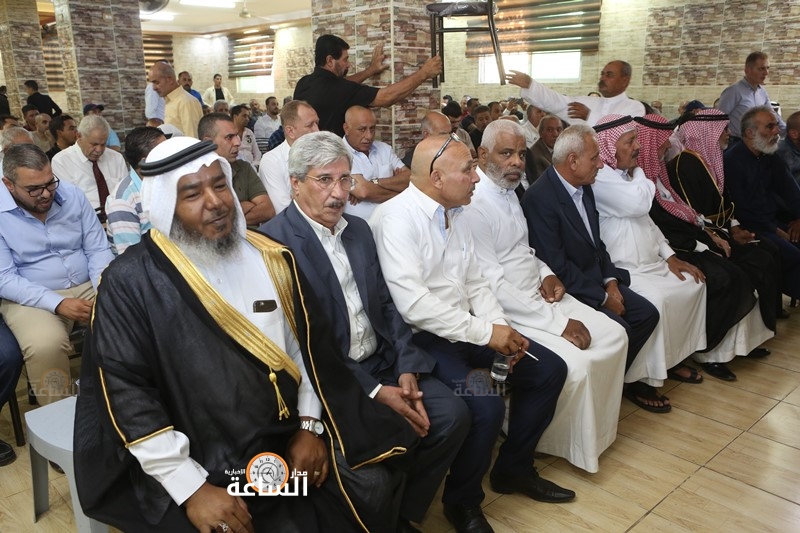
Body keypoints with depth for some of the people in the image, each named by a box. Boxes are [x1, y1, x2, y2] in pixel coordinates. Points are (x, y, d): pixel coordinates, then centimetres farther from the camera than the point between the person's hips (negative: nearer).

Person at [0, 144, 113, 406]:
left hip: (88, 287, 4)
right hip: (31, 299, -3)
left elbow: (97, 249, 2)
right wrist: (57, 303, -24)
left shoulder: (73, 195, 0)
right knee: (45, 344, -34)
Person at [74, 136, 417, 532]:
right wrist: (192, 488, -15)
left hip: (291, 445, 5)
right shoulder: (129, 282, -9)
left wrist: (311, 424, -2)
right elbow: (126, 393, -12)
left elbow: (309, 345, 8)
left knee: (373, 493, -4)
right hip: (206, 469, -4)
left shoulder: (270, 257, 4)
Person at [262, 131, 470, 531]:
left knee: (452, 415, -5)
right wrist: (373, 391, -18)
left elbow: (385, 305, 10)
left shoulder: (358, 228, 10)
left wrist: (407, 369, -4)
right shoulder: (276, 241, -15)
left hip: (382, 362, 7)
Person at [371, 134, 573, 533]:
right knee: (486, 405, -28)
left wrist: (502, 330, -5)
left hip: (467, 330, 9)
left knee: (550, 370, 6)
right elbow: (413, 302, -27)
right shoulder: (396, 218, -18)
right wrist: (486, 332, -22)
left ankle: (513, 469, 24)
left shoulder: (454, 215, 9)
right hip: (421, 338, -9)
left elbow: (475, 284, 12)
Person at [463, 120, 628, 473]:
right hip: (508, 311, -10)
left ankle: (597, 429, 19)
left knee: (614, 336, 4)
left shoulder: (509, 191, 11)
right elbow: (493, 286, -24)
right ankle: (571, 450, 5)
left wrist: (545, 273, 1)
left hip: (538, 296, 10)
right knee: (574, 364, -23)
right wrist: (557, 323, -22)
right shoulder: (473, 205, -20)